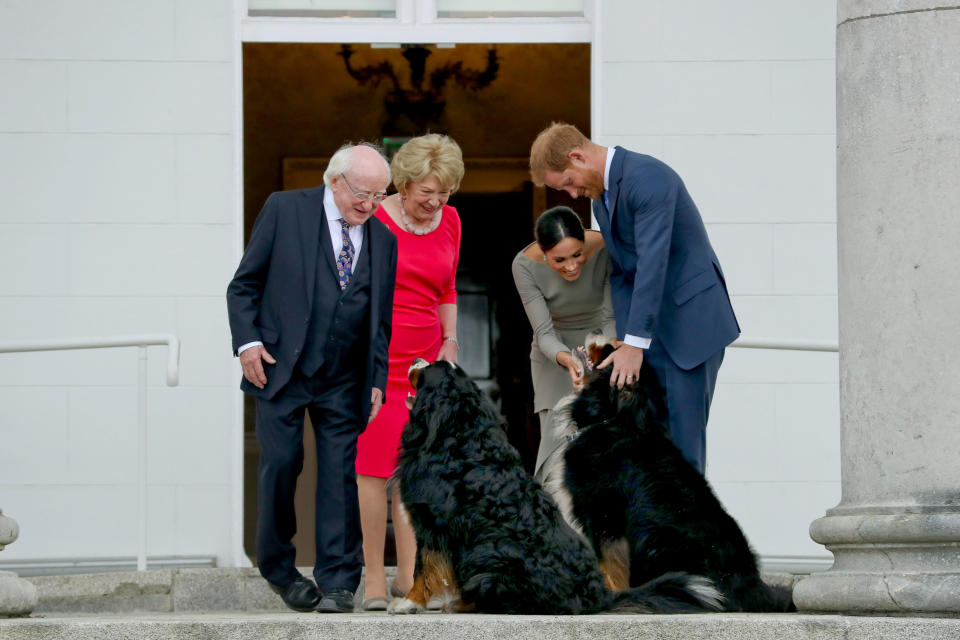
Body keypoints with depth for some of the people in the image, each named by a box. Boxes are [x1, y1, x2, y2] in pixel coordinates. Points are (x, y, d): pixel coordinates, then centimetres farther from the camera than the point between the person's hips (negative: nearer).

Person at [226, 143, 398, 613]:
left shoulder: (383, 236, 8)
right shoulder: (285, 210, 0)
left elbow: (384, 316, 12)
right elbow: (243, 285, 3)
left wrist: (379, 380, 4)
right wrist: (247, 341, -9)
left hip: (344, 380, 2)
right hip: (280, 368, -2)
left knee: (341, 474, -2)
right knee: (280, 463, -4)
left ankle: (338, 583, 2)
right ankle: (278, 567, 16)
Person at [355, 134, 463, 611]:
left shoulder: (449, 222, 8)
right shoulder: (374, 219, -7)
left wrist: (449, 342, 11)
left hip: (424, 357, 5)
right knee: (375, 465, -6)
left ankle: (408, 576, 6)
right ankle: (374, 580, -4)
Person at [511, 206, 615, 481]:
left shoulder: (606, 250, -26)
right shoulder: (526, 265, -25)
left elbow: (611, 317, -21)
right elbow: (544, 333, -24)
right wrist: (567, 360, -44)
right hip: (555, 351, 0)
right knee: (557, 438, -15)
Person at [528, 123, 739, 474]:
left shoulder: (647, 177, -18)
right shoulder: (600, 197, 12)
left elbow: (652, 262, -25)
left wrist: (635, 343, -26)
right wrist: (625, 340, 3)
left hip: (692, 319, -8)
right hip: (651, 326, 8)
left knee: (682, 430, -9)